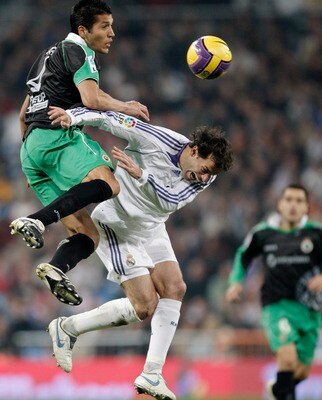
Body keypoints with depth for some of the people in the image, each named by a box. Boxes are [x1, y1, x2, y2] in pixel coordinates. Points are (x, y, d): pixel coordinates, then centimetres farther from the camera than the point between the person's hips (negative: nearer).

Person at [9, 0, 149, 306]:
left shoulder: (49, 55, 32)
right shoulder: (76, 50, 3)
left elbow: (23, 114, 37)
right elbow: (92, 99, -13)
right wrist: (127, 107, 3)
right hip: (56, 135, -9)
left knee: (86, 233, -2)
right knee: (107, 184, -34)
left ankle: (55, 269, -31)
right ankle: (38, 221, -47)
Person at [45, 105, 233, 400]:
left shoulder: (204, 178, -8)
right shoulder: (156, 140, -24)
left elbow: (171, 201, -22)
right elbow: (109, 120, -22)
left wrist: (140, 173, -36)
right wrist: (72, 116, -37)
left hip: (151, 229, 7)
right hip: (117, 226, -7)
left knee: (174, 288, -10)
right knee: (145, 306, -11)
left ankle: (152, 375, -5)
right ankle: (66, 328, 5)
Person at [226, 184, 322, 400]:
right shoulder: (263, 234, 4)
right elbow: (244, 255, 23)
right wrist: (236, 281, 10)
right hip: (277, 305, -2)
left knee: (302, 370, 11)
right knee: (288, 356, -26)